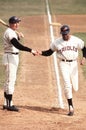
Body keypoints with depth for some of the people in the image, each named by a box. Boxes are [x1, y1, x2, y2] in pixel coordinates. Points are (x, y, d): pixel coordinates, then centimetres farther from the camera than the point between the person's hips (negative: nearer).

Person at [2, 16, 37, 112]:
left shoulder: (13, 32, 13)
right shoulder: (9, 32, -19)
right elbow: (17, 45, -31)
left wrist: (18, 37, 6)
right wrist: (30, 50, -38)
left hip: (14, 57, 11)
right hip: (10, 57, -11)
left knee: (9, 81, 13)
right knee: (10, 80, -8)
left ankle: (6, 104, 19)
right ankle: (9, 104, -6)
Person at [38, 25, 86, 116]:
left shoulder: (77, 40, 0)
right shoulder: (57, 42, -2)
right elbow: (49, 52, 4)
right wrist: (41, 53, -14)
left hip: (73, 63, 2)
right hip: (63, 64, -2)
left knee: (75, 88, 5)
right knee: (67, 85, -15)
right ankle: (71, 107, -11)